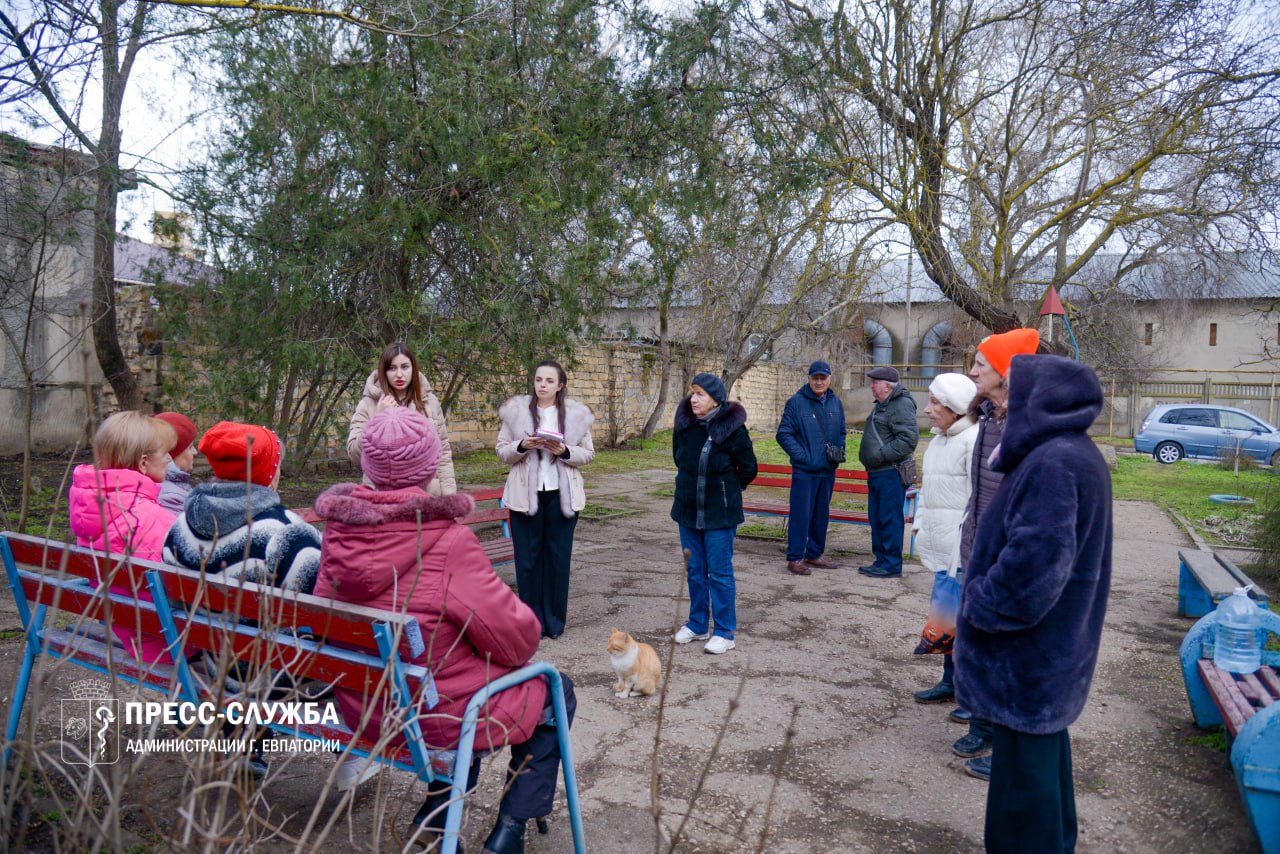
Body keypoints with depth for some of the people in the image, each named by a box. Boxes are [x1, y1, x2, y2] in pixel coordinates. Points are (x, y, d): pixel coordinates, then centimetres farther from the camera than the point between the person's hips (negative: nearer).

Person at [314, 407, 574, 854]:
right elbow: (516, 637, -19)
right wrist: (519, 651, 4)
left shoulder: (340, 532, -9)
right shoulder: (446, 540, -26)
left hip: (358, 709, 7)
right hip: (437, 717, -6)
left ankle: (436, 809, 29)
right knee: (555, 691, 17)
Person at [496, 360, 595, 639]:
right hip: (525, 494, 0)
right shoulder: (516, 410, 2)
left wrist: (564, 451, -13)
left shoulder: (576, 414, 3)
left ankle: (554, 621, 20)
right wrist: (522, 446, -15)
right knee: (528, 559, 3)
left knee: (558, 558, 6)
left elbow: (588, 454, 6)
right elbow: (502, 451, 5)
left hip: (562, 495, 0)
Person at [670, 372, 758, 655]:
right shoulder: (684, 424, -1)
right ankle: (698, 624, 29)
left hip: (719, 513, -5)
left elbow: (748, 469, -5)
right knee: (695, 570, 15)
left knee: (720, 572, 1)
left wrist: (726, 489, 6)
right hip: (688, 509, 5)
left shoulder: (732, 429, -16)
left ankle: (724, 632, 12)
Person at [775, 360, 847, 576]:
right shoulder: (796, 402, -7)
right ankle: (795, 558, 4)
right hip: (804, 471, -6)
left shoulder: (836, 402, 10)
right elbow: (783, 434, -8)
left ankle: (814, 554, 26)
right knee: (801, 514, -5)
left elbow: (842, 432, 22)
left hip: (828, 470, 6)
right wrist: (802, 456, -14)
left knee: (822, 514, 14)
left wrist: (839, 452, 6)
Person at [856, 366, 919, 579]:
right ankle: (881, 560, 24)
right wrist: (869, 460, 15)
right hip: (877, 472, 10)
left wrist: (881, 455, -20)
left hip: (891, 473, -10)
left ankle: (892, 565, 3)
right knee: (876, 519, 14)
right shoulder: (881, 406, 19)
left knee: (890, 519, -4)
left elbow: (909, 439, -23)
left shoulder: (902, 406, -14)